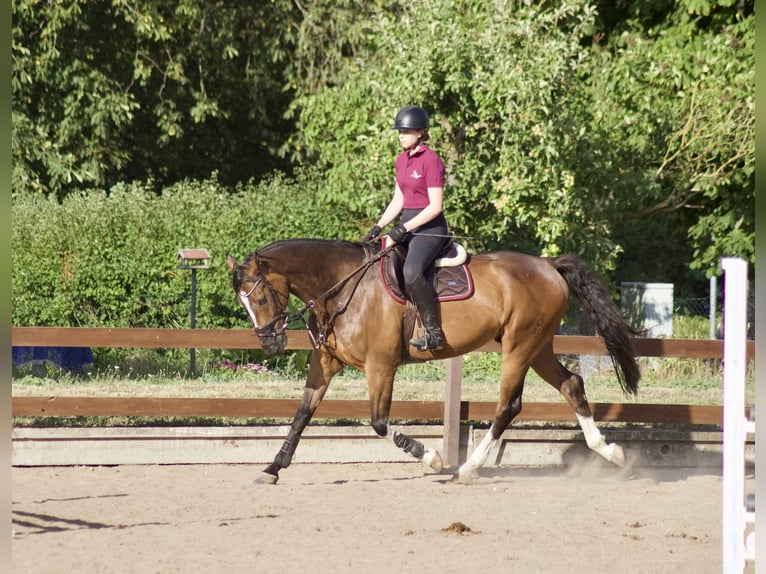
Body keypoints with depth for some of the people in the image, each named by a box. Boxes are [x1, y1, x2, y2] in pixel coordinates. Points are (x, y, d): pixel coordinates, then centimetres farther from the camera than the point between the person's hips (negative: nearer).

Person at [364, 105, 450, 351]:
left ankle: (434, 332, -28)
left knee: (411, 271, -32)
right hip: (408, 226, 9)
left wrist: (404, 229, -21)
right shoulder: (402, 160, 13)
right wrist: (378, 227, 7)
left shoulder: (431, 161, -13)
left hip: (430, 227, -9)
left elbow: (435, 206, -17)